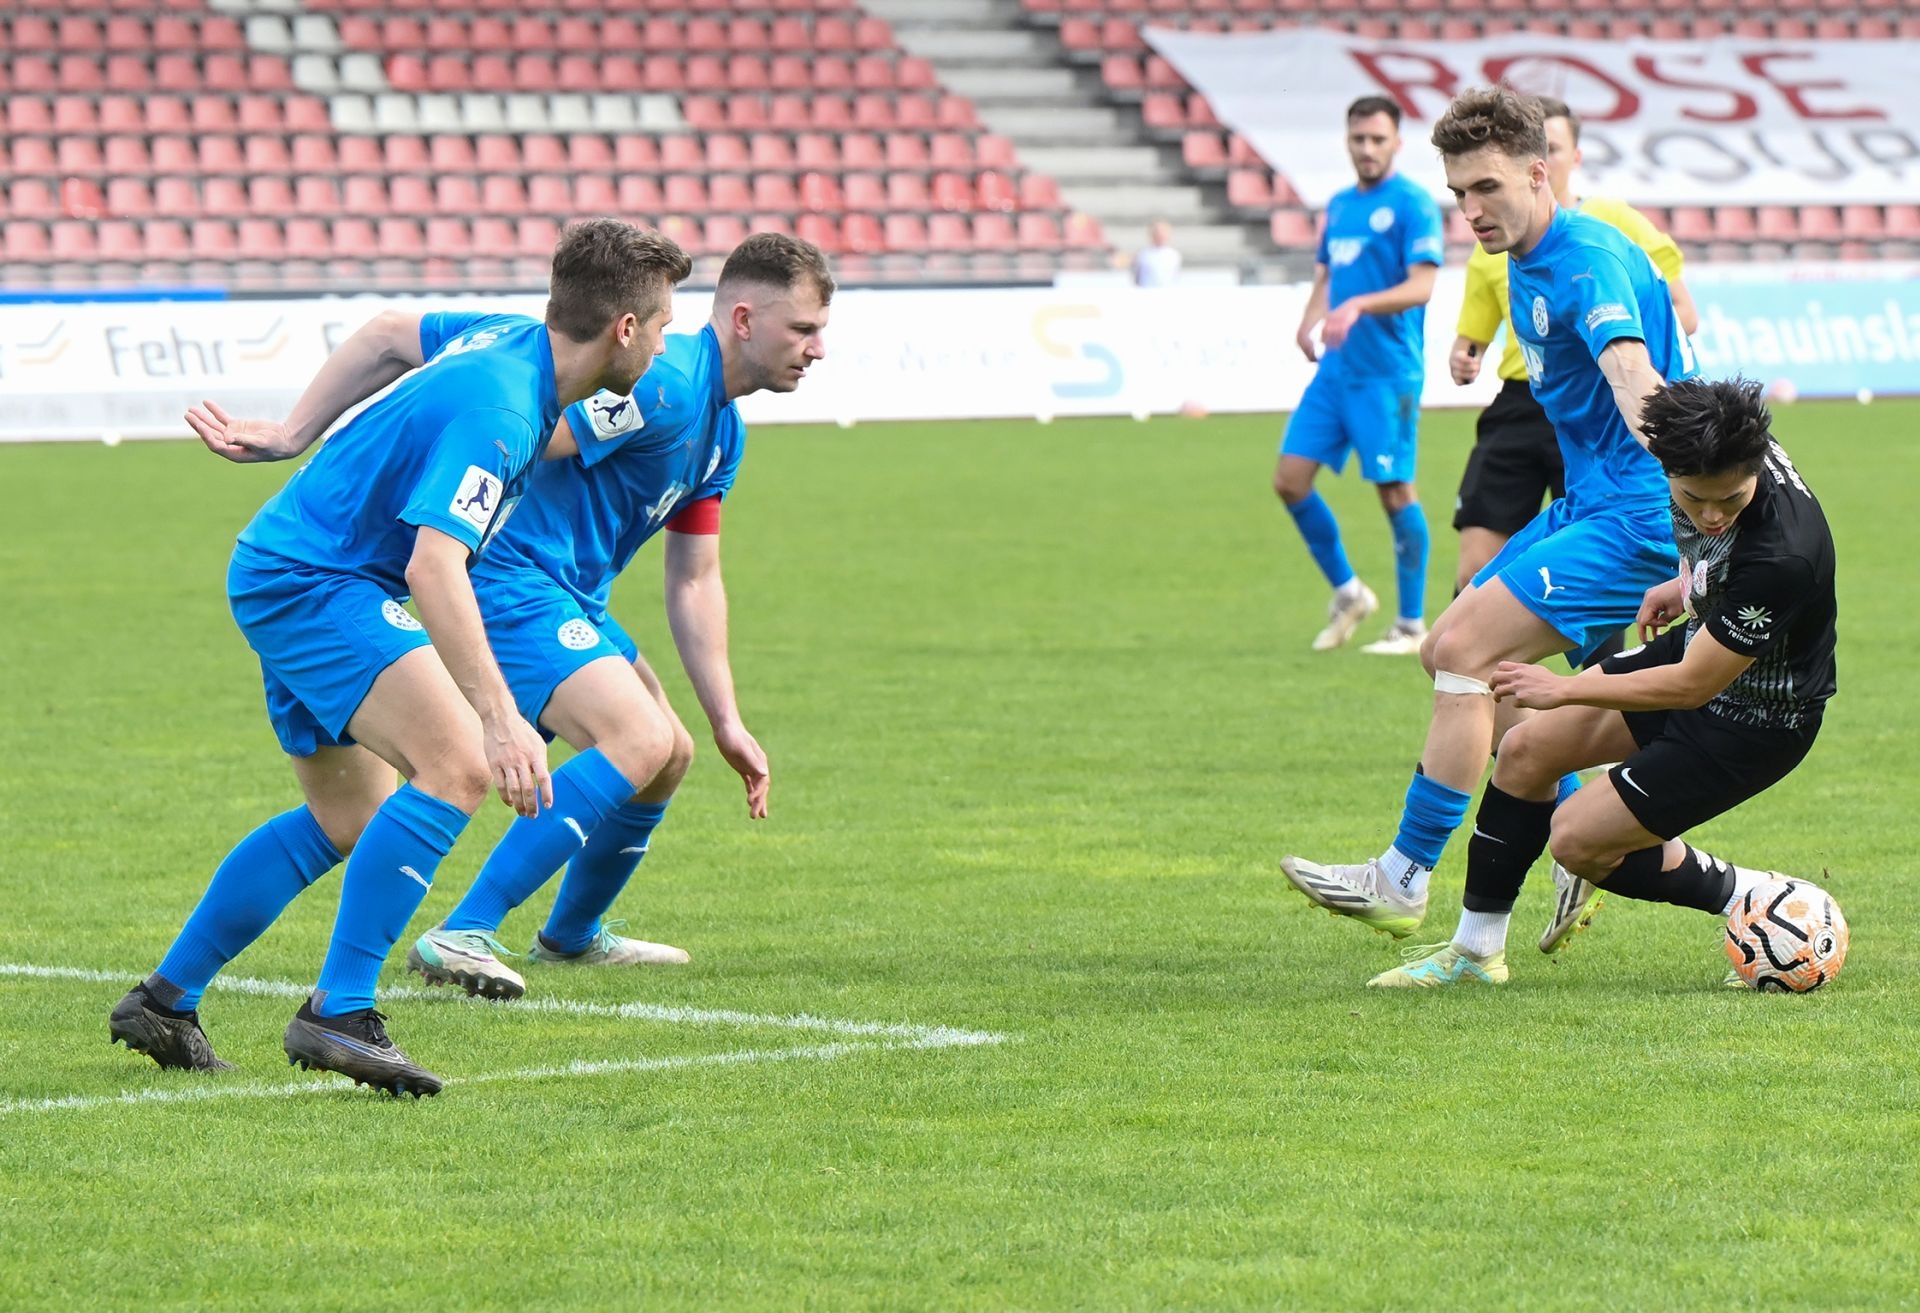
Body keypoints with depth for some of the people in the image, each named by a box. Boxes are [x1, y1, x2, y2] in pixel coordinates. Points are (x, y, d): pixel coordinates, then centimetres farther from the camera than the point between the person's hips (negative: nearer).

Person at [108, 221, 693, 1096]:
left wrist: (293, 436, 28)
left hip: (282, 574, 11)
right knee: (457, 765, -26)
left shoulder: (509, 340, 3)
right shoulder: (496, 409, -26)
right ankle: (338, 1014, -26)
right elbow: (432, 567, -36)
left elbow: (387, 336, 22)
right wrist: (500, 717, -39)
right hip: (308, 580, -11)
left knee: (348, 821, 21)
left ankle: (163, 1001, 29)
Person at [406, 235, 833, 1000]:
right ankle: (461, 936, -27)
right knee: (638, 741, -24)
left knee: (668, 755, 21)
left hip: (571, 602, 11)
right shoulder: (667, 384, -18)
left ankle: (572, 936, 42)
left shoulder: (723, 432, 15)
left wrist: (728, 724, 16)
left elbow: (694, 582, 20)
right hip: (509, 582, -11)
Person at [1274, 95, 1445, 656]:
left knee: (1395, 491, -3)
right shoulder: (1339, 205, 16)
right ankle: (1347, 592, 19)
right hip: (1335, 370, 7)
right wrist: (1309, 324, 3)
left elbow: (1421, 285, -16)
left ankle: (1411, 625, 7)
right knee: (1290, 480, 2)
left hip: (1387, 372, -7)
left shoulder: (1413, 205, -7)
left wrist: (1360, 305, -31)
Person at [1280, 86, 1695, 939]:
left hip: (1636, 516, -11)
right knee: (1452, 652, 12)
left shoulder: (1587, 264, -21)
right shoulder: (1525, 265, 11)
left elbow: (1632, 374, -39)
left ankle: (1403, 882, -10)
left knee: (1464, 651, -16)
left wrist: (1690, 489, -54)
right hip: (1591, 504, 11)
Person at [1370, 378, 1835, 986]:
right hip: (1701, 643, 8)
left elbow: (1692, 686, -28)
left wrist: (1565, 690, -19)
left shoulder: (1781, 558, -39)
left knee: (1576, 840, -6)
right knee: (1526, 750, 7)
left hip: (1754, 722, -8)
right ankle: (1475, 951, 21)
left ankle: (1751, 896, 9)